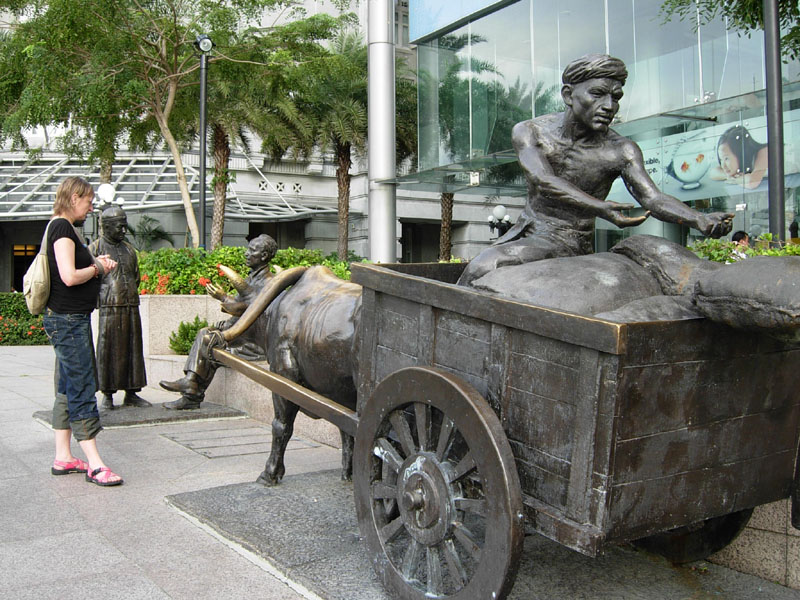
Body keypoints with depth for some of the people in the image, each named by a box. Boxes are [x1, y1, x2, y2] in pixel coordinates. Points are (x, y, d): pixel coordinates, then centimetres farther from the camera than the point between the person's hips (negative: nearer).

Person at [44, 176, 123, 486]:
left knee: (67, 388, 13)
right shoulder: (62, 228, -14)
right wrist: (97, 267, -8)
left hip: (70, 319, 11)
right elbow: (70, 277, -24)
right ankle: (94, 465, -6)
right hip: (68, 319, -11)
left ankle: (62, 457, 21)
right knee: (82, 389, -9)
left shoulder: (64, 227, 17)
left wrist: (96, 262, 7)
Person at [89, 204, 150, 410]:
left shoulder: (129, 249, 19)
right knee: (107, 351, -3)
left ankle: (131, 393, 11)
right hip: (109, 308, -5)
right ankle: (107, 395, 4)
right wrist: (100, 297, -8)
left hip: (131, 308, 5)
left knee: (132, 350, 5)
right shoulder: (95, 248, 2)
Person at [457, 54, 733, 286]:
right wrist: (600, 208, -41)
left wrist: (700, 220, -41)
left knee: (482, 268, -23)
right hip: (523, 232, 5)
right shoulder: (528, 132, -7)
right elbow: (543, 180, -25)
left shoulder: (620, 151, -10)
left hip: (567, 243, -5)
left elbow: (652, 197, -20)